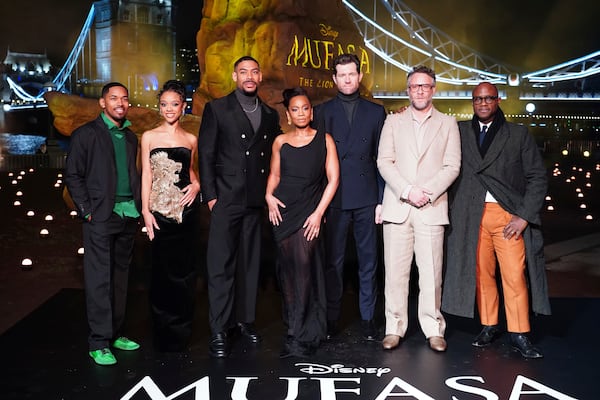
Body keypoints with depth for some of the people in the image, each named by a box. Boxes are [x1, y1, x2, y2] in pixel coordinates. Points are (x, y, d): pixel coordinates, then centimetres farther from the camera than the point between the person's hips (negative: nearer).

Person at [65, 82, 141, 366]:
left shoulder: (131, 137, 15)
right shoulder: (86, 134, -2)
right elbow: (72, 175, -3)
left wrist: (139, 206, 7)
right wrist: (87, 211, -10)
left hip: (128, 215, 6)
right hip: (100, 217, -6)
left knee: (120, 278, 10)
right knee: (99, 279, -4)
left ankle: (115, 334, 20)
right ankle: (99, 343, 1)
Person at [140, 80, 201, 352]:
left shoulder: (190, 140, 9)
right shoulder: (149, 137, 4)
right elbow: (146, 175, 1)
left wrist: (197, 184, 0)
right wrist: (146, 210, -6)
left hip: (185, 209, 2)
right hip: (159, 209, -2)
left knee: (183, 269, 5)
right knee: (162, 269, 4)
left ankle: (180, 331, 20)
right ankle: (163, 334, 17)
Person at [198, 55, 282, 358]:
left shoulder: (270, 115, 13)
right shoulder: (217, 109, 1)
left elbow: (271, 156, 15)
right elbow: (206, 154, -2)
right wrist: (210, 195, -7)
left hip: (256, 200, 4)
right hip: (226, 199, -4)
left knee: (250, 263, 11)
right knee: (221, 265, -3)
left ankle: (244, 319, 22)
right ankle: (219, 330, 3)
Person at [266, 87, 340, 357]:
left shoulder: (324, 140, 3)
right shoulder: (280, 142, 11)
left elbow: (333, 179, -1)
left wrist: (318, 213, -8)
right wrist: (269, 196, -1)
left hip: (310, 211, -3)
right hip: (282, 211, 3)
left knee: (304, 267, -10)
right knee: (287, 269, 5)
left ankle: (300, 336, -2)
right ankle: (295, 328, 19)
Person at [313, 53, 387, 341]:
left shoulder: (375, 112, 10)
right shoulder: (323, 111, 8)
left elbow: (382, 159, 7)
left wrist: (382, 200, 0)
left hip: (367, 199, 1)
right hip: (334, 199, -1)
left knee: (368, 261, 6)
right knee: (333, 261, 5)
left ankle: (367, 318, 18)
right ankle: (331, 318, 16)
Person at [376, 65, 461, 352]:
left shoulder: (447, 124, 12)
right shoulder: (393, 121, 13)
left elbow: (452, 166, 4)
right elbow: (384, 162, 4)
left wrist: (427, 192, -10)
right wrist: (407, 191, -10)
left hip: (432, 209, 0)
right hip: (397, 207, 1)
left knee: (431, 272, 0)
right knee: (395, 271, 1)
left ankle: (433, 329, 12)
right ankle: (395, 328, 10)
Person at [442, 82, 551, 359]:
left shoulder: (518, 134, 7)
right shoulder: (459, 131, 11)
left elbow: (537, 177, 4)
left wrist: (524, 215, -5)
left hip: (509, 215, -1)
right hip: (472, 216, 2)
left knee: (515, 276, -5)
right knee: (481, 273, 6)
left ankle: (519, 334, 7)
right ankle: (489, 326, 20)